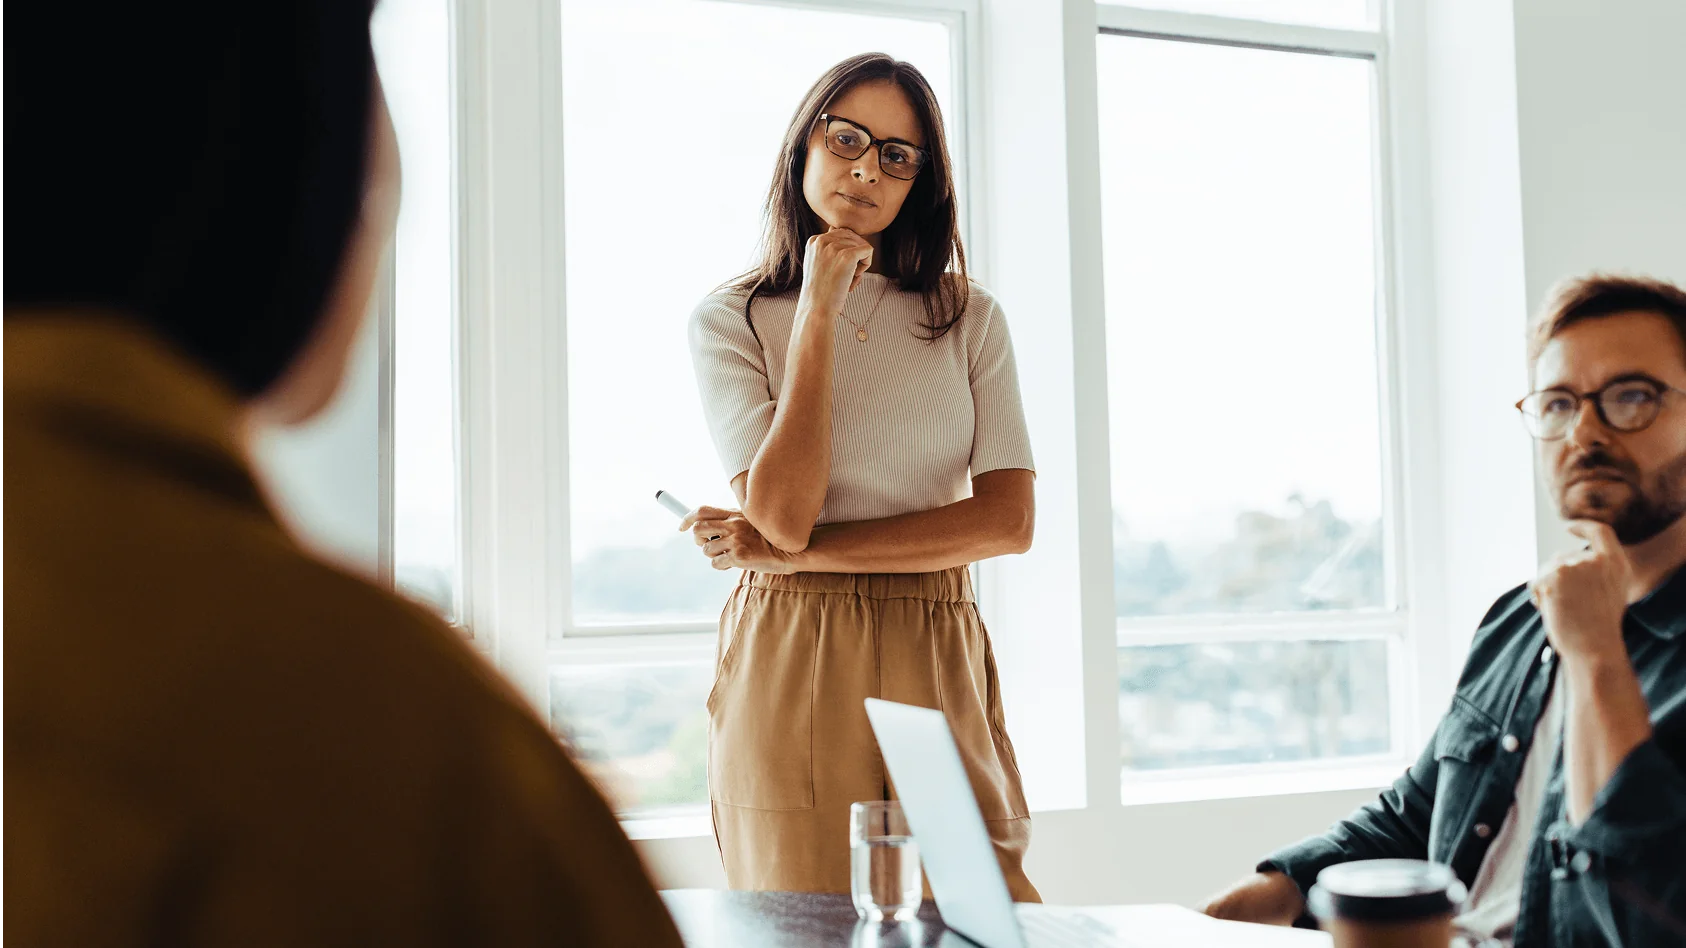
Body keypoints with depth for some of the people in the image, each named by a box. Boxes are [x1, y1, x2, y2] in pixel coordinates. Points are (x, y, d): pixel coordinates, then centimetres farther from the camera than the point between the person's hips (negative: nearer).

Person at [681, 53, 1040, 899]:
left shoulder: (969, 320, 8)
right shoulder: (730, 322, 2)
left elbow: (1008, 520, -4)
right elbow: (782, 511, -13)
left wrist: (797, 552, -9)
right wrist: (818, 312, -10)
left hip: (940, 668, 2)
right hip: (791, 666, -2)